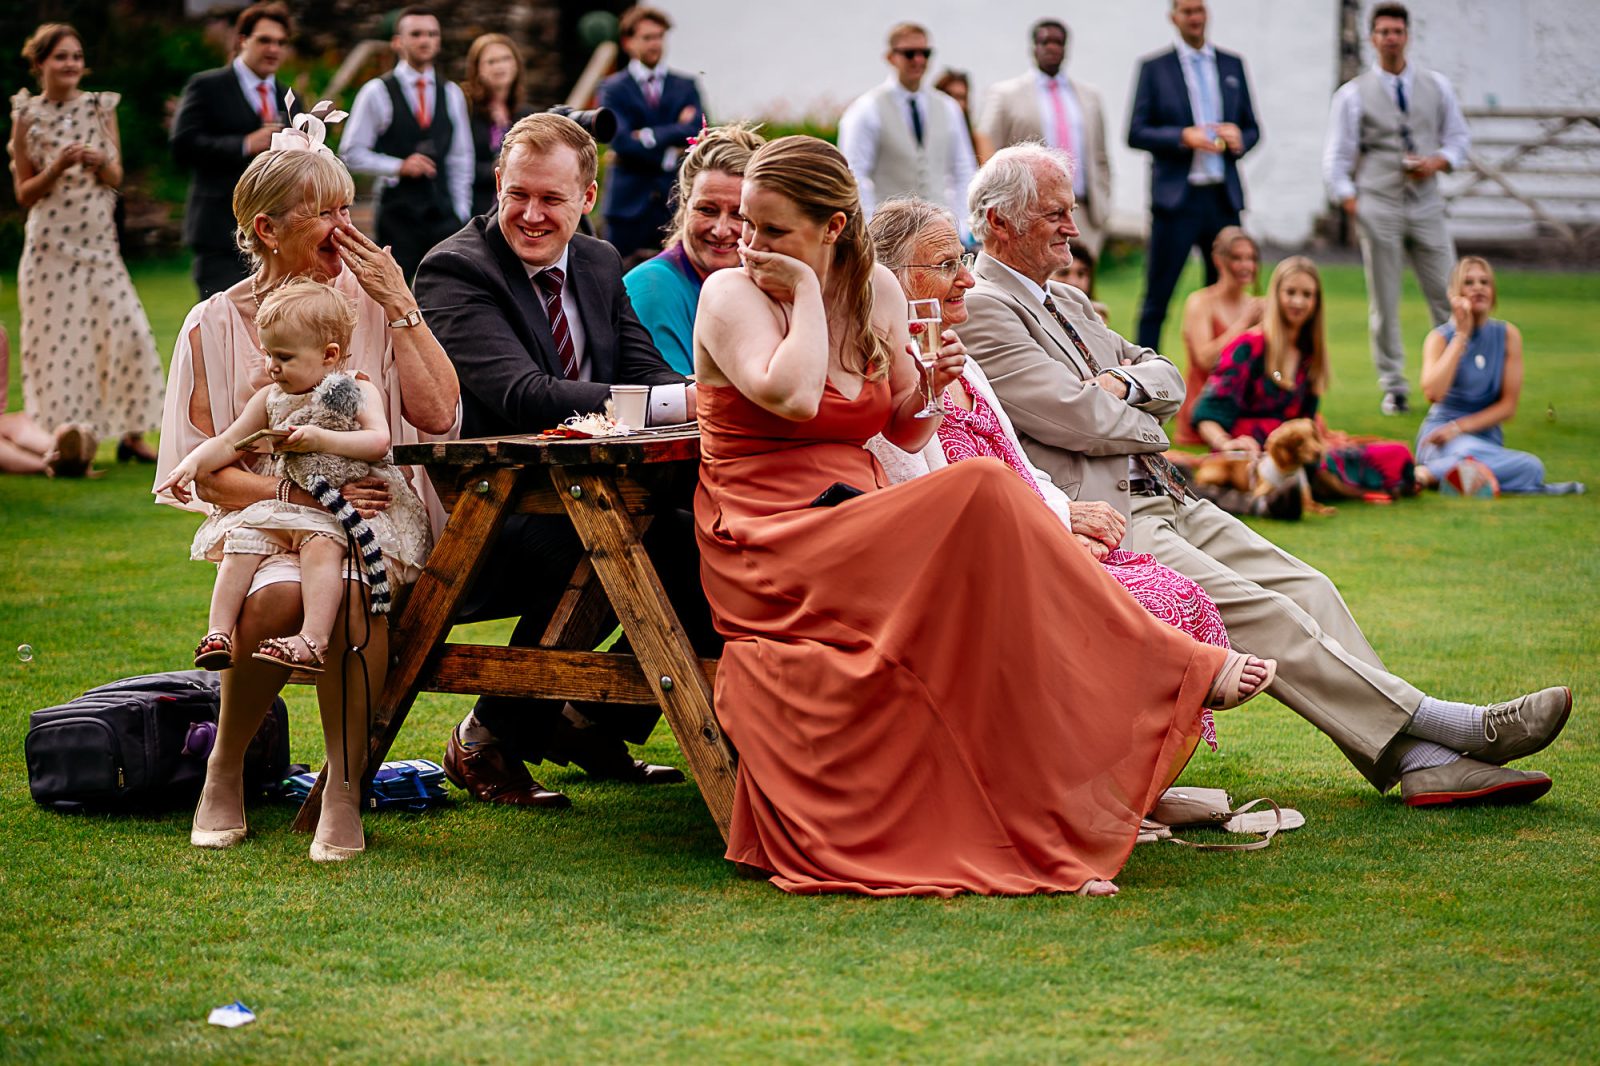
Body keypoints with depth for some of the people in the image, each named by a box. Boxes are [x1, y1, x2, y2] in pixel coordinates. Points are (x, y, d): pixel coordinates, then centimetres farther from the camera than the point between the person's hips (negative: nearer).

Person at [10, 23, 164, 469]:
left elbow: (117, 178, 8)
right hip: (51, 243, -2)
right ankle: (69, 439, 3)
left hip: (99, 240, 2)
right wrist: (57, 168, -15)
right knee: (58, 339, -4)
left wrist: (99, 162, -14)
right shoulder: (27, 116, 0)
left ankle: (132, 434, 5)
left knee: (129, 332, -7)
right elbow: (24, 193, 2)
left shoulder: (101, 107, 6)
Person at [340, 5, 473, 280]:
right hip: (397, 211, -3)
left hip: (443, 210, 3)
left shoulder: (452, 94, 9)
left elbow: (461, 159, 12)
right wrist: (400, 167, -13)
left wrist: (461, 214, 5)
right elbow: (352, 153, -2)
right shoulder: (377, 92, -2)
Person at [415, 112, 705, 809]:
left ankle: (601, 725, 8)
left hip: (583, 501, 8)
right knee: (595, 552, -36)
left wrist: (708, 397, -23)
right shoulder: (454, 270, -13)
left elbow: (645, 372, 3)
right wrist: (675, 402, -36)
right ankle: (487, 743, -14)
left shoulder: (600, 263, 12)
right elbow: (523, 396, -27)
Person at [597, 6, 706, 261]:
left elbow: (696, 133, -4)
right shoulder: (613, 88, 4)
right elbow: (621, 141, -10)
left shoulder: (686, 87, 11)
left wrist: (649, 136, -12)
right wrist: (668, 156, -11)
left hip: (675, 200, 2)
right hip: (628, 202, -2)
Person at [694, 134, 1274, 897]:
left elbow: (906, 434, 19)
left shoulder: (875, 291, 12)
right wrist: (807, 295, -12)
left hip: (853, 531, 6)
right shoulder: (730, 295, -4)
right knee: (980, 492, -27)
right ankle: (1175, 673, -17)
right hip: (766, 546, -6)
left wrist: (929, 386, -1)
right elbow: (791, 397, -24)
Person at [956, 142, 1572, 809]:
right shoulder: (979, 311, -8)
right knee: (1257, 612, -21)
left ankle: (1421, 760, -13)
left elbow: (1166, 378, 21)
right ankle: (1439, 723, -22)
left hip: (1163, 502, 9)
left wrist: (1124, 385, -2)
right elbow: (1083, 420, -16)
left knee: (1304, 588, -6)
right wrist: (1143, 424, 4)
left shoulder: (1066, 303, 22)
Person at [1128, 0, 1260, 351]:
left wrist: (1239, 139, -7)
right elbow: (1136, 133, -3)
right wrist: (1183, 137, -17)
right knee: (1157, 299, -2)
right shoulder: (1154, 68, 3)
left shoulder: (1232, 65, 13)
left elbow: (1252, 128, 16)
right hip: (1176, 197, -3)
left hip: (1223, 198, 4)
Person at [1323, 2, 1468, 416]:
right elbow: (1337, 157, 1)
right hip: (1378, 206, -2)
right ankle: (1393, 388, 11)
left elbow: (1459, 136, 15)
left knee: (1446, 296, -1)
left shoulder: (1436, 86, 8)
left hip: (1426, 204, 2)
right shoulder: (1353, 94, 1)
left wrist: (1440, 161, -5)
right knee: (1383, 303, 2)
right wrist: (1349, 202, -8)